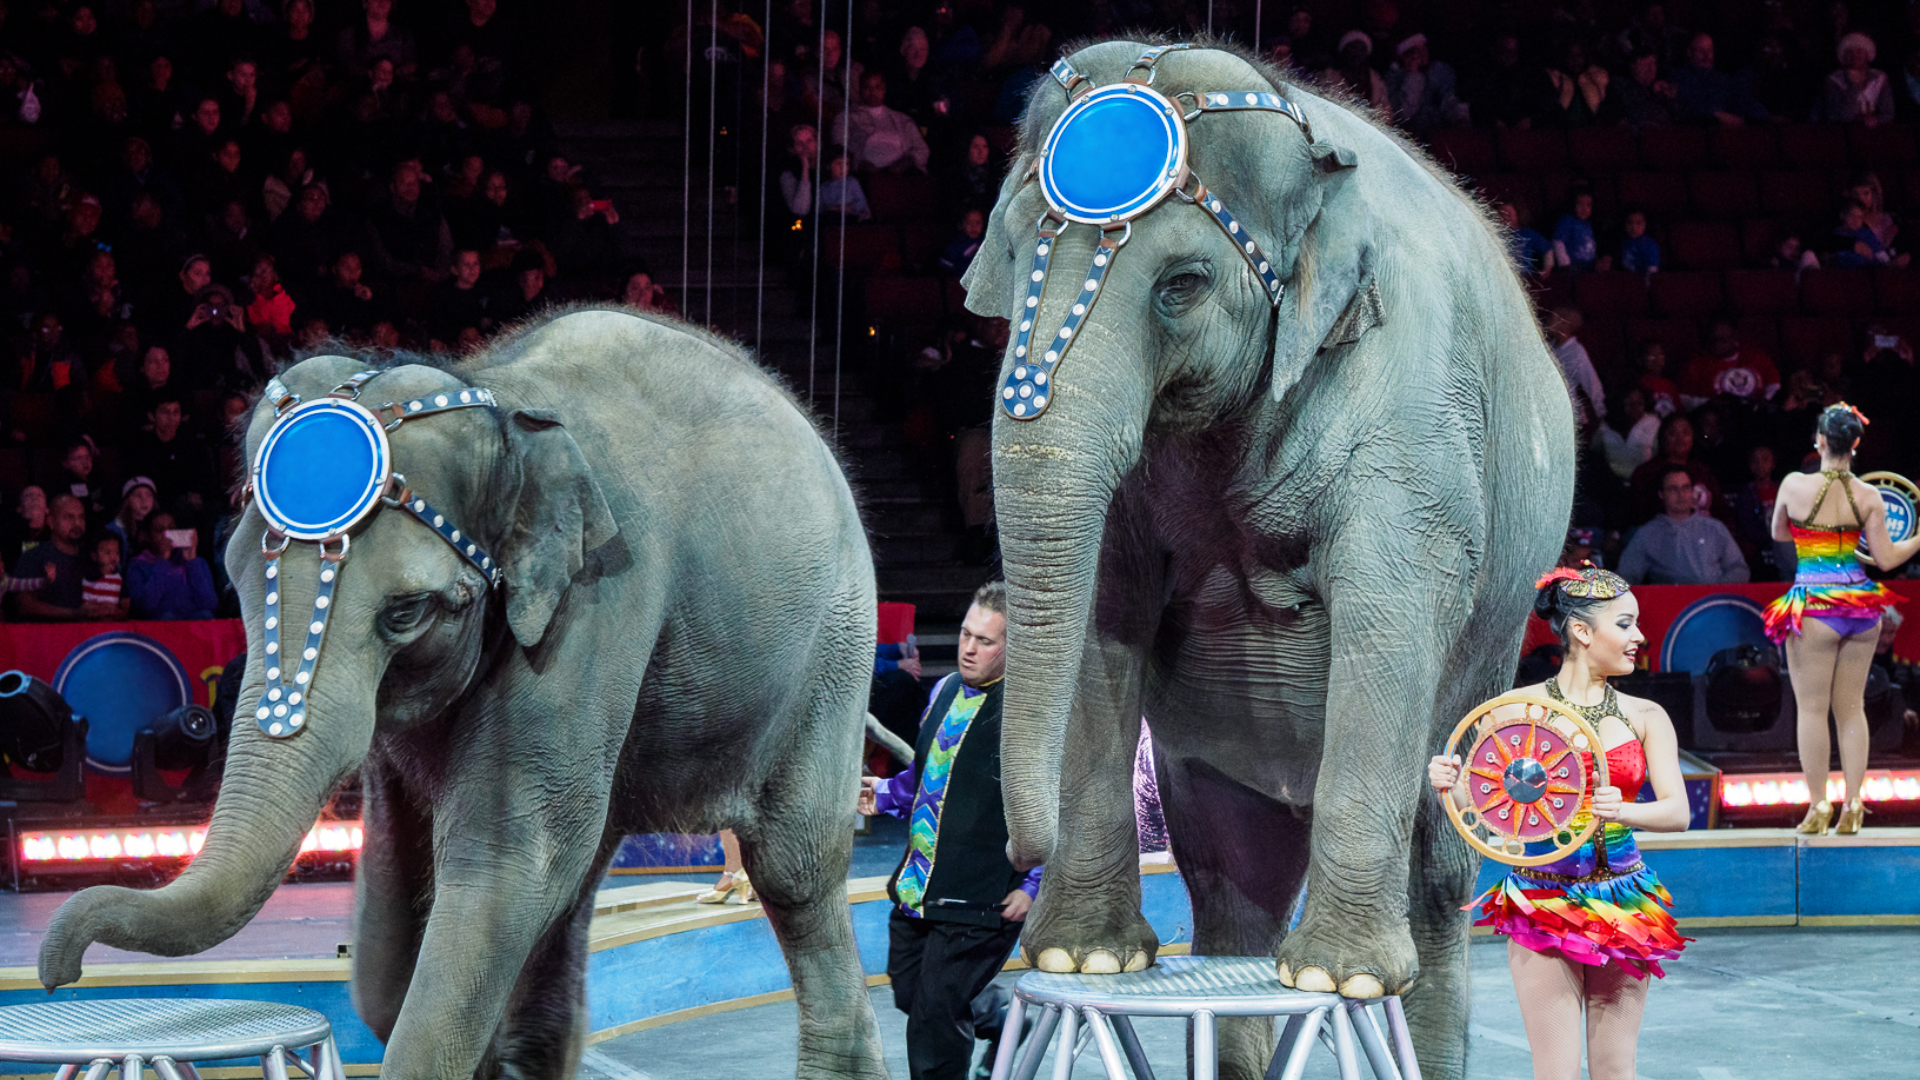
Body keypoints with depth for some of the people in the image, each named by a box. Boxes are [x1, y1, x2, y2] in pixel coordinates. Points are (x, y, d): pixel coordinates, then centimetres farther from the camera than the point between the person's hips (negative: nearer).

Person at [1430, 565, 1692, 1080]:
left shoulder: (1645, 718, 4)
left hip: (1623, 903, 3)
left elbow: (1677, 811, -6)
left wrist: (1622, 810, -26)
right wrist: (1447, 786, -25)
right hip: (1543, 904, -3)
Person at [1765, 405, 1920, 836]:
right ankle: (1852, 807, 10)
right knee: (1852, 707, 11)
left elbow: (1778, 533, 11)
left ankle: (1818, 806, 2)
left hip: (1815, 605, -3)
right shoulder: (1869, 497, -3)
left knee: (1812, 708, 3)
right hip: (1861, 605, 3)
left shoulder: (1795, 485, -7)